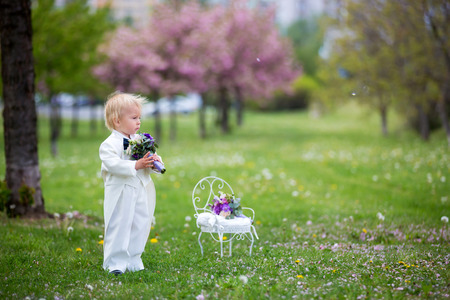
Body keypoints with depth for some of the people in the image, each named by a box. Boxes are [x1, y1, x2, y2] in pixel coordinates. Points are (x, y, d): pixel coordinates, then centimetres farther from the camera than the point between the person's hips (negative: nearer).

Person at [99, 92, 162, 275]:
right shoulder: (109, 144, -11)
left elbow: (150, 160, 16)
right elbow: (113, 164, -24)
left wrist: (154, 162, -8)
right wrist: (136, 165, -27)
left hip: (141, 195, 7)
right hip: (120, 196, -7)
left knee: (139, 228, 11)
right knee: (119, 229, -4)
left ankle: (133, 261, 22)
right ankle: (114, 263, 4)